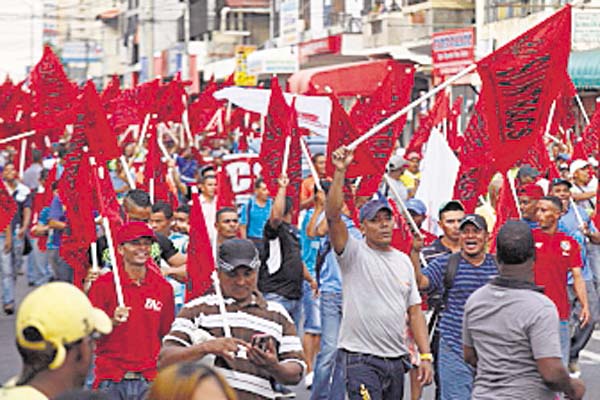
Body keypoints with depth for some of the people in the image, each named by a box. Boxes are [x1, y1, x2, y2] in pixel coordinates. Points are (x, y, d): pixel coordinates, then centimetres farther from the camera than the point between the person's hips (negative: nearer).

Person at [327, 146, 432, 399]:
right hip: (361, 358, -6)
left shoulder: (403, 261, 14)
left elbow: (414, 312, 14)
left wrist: (425, 356, 7)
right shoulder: (354, 254, -2)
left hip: (396, 359, 6)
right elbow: (333, 216, -19)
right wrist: (340, 172, -27)